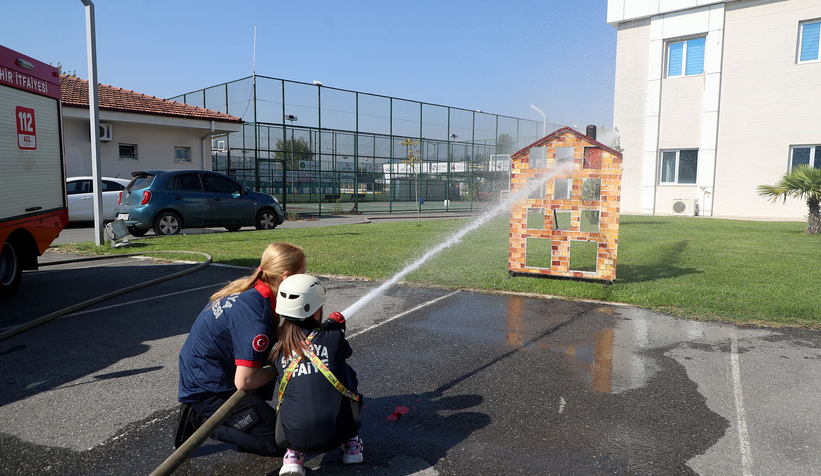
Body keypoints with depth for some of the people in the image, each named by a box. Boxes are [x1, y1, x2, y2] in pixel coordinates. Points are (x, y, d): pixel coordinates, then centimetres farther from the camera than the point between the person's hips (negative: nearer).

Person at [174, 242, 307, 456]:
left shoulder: (248, 289, -4)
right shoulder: (256, 316, -30)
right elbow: (243, 381, -27)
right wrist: (277, 369, -10)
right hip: (207, 391, -9)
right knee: (279, 442, -8)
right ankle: (200, 420, -2)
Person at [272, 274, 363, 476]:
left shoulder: (279, 349, 8)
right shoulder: (334, 335, 1)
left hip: (292, 435, 3)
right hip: (335, 433, -2)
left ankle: (294, 454, 16)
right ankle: (351, 444, 26)